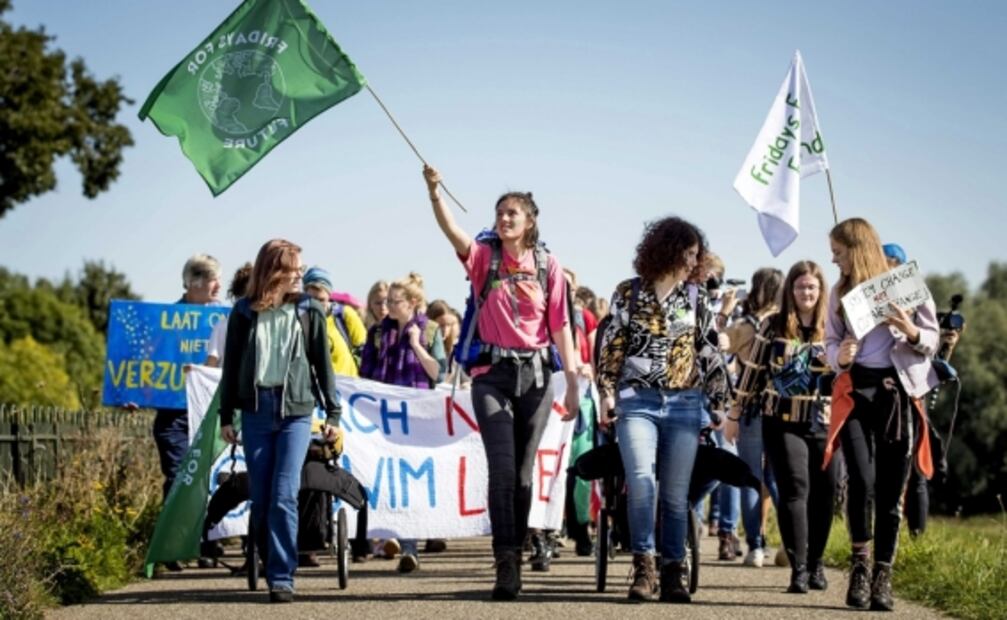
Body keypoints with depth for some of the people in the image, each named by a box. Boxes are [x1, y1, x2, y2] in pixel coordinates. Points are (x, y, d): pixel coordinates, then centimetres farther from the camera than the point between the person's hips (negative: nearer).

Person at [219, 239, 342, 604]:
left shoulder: (309, 312, 5)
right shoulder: (244, 313, 6)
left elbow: (323, 365, 7)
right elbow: (231, 366, 10)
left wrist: (333, 414, 4)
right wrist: (226, 416, 6)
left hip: (296, 411, -2)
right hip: (255, 410, 2)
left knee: (284, 497, -12)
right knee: (260, 500, 3)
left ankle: (282, 578, -9)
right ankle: (273, 569, 16)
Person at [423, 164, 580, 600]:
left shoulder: (548, 265, 5)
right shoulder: (484, 257, 3)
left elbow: (560, 326, 4)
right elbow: (452, 230, -16)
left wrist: (573, 383, 0)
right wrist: (434, 193, -34)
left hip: (535, 373, 1)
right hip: (493, 373, -1)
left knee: (523, 471, 7)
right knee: (502, 469, -11)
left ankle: (514, 557, 15)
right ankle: (506, 564, -14)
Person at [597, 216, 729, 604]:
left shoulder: (696, 299, 10)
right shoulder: (628, 293, 6)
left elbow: (710, 354, 13)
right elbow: (612, 347, 9)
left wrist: (722, 402, 11)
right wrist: (607, 392, 2)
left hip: (684, 405, 2)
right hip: (637, 401, -1)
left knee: (676, 492, -1)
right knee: (641, 483, -17)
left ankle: (673, 571, 6)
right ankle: (644, 566, -7)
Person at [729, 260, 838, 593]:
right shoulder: (772, 325, 1)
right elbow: (752, 370, 5)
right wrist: (736, 414, 7)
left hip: (823, 423, 2)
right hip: (782, 422, -2)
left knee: (824, 493, 5)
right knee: (794, 488, -12)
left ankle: (815, 562, 23)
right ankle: (798, 568, -12)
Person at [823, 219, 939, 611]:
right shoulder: (840, 292, 12)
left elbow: (932, 340, 4)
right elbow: (830, 342, 14)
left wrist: (912, 333, -18)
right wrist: (839, 356, -9)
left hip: (899, 392, -2)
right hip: (855, 391, 2)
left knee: (891, 492, 0)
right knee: (862, 481, -15)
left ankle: (883, 577, 8)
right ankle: (860, 565, 3)